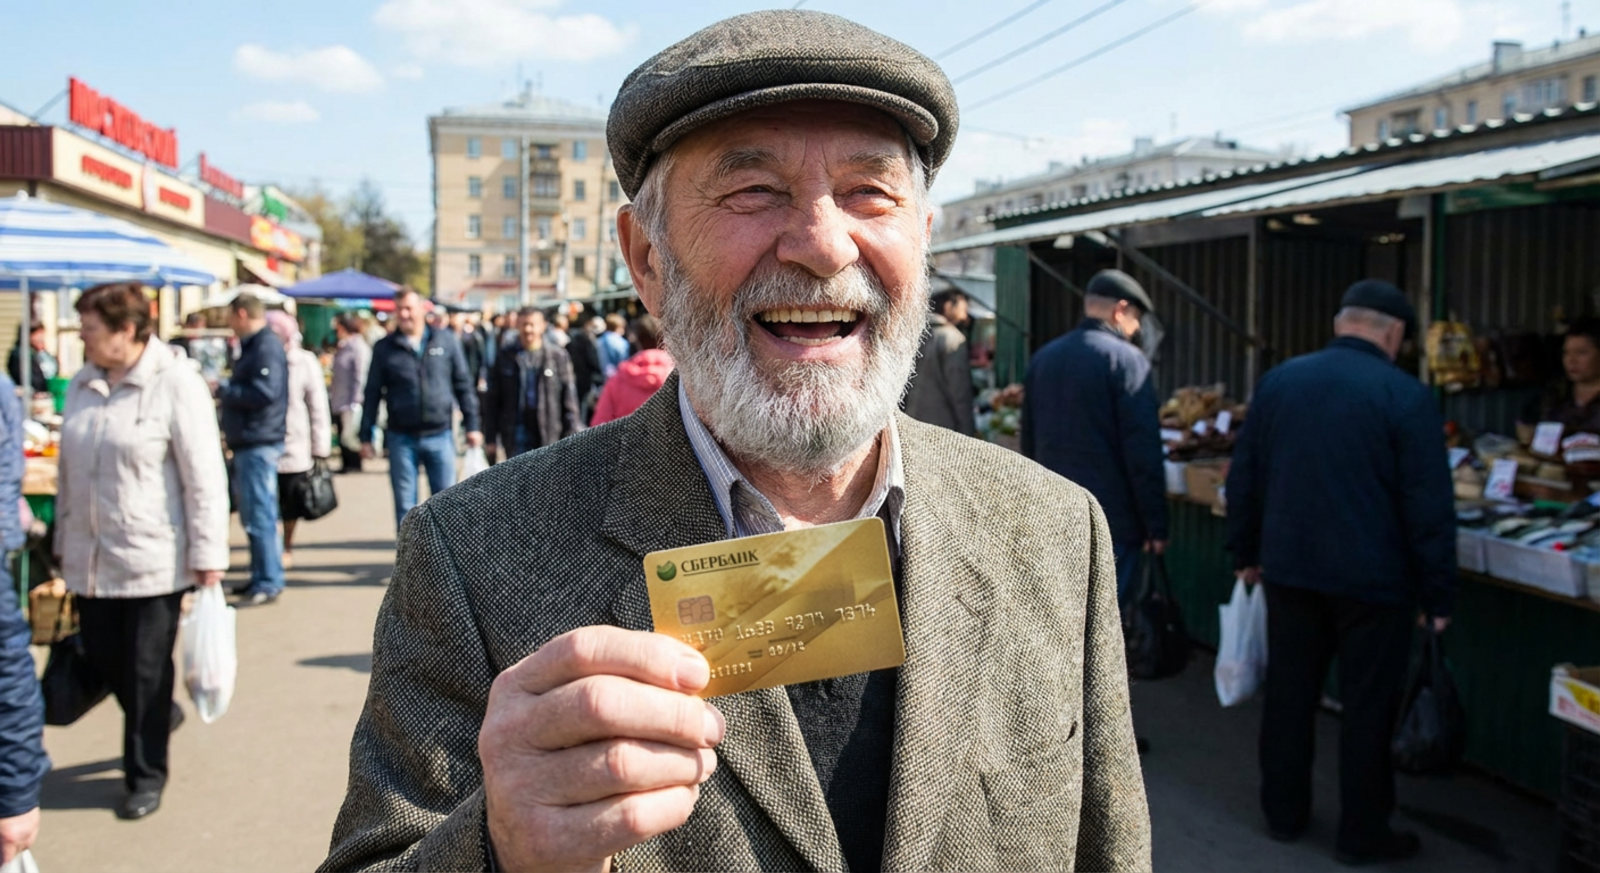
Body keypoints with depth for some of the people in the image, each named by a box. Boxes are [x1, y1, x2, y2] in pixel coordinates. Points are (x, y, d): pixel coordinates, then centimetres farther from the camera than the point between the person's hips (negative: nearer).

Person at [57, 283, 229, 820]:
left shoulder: (176, 385, -12)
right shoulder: (83, 386, 8)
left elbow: (205, 478, -13)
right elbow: (69, 471, 16)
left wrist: (208, 555, -14)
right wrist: (63, 541, 18)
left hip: (153, 558, -6)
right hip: (91, 557, 6)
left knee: (147, 669, 4)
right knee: (101, 656, 13)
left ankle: (145, 775, 20)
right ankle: (159, 715, 42)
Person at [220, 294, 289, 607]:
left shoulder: (266, 347, -14)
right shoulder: (252, 347, 19)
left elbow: (265, 393, -24)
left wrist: (221, 390, -15)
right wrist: (224, 389, 8)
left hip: (259, 444, -11)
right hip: (248, 443, 11)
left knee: (260, 516, -7)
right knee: (253, 515, 16)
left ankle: (269, 583, -1)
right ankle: (261, 577, 24)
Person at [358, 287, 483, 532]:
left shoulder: (445, 341, 4)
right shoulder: (384, 348, 3)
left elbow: (463, 385, 6)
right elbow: (372, 394, 6)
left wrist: (471, 425, 2)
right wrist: (366, 436, 4)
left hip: (440, 436, 0)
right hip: (401, 438, 0)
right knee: (405, 506, 6)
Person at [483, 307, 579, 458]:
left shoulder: (557, 356, 0)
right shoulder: (507, 357, 4)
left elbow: (569, 398, -1)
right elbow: (493, 397, 7)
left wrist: (569, 438, -5)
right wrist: (491, 435, 3)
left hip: (548, 436, -1)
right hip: (515, 439, 2)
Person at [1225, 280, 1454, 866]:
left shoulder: (1278, 381, 2)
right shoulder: (1406, 396, -12)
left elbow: (1244, 479, 8)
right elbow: (1430, 508, -11)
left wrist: (1247, 552, 17)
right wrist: (1438, 595, -4)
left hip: (1289, 570, 4)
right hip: (1372, 579, -4)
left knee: (1288, 694, 15)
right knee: (1367, 707, 8)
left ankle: (1283, 813, 27)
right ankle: (1362, 834, 19)